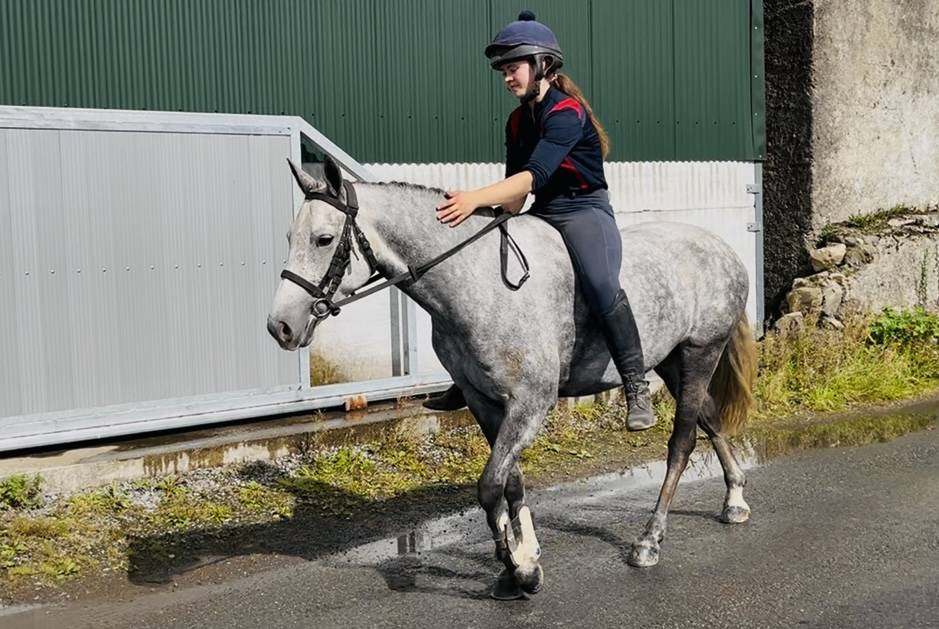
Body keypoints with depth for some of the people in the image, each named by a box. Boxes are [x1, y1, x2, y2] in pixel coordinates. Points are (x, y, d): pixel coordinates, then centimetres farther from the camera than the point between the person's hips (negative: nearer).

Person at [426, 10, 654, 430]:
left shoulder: (567, 113, -16)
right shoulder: (518, 121, 11)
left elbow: (534, 176, -29)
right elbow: (516, 187, 12)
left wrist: (475, 199, -38)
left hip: (584, 211, -9)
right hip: (540, 214, 9)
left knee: (599, 284, -35)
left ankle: (637, 388, -27)